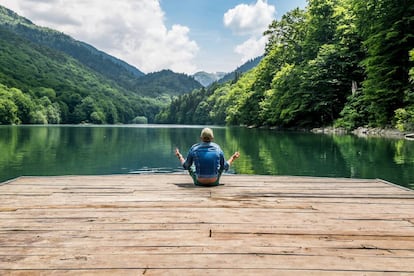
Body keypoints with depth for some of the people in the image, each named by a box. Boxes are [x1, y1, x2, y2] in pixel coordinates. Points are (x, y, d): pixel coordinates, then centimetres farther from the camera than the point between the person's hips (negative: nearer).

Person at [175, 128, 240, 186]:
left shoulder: (194, 148, -10)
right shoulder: (217, 149, -8)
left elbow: (185, 166, 1)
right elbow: (225, 167, 2)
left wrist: (180, 156, 22)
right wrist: (233, 158, 21)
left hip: (199, 182, 0)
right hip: (214, 182, 0)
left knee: (190, 166, 30)